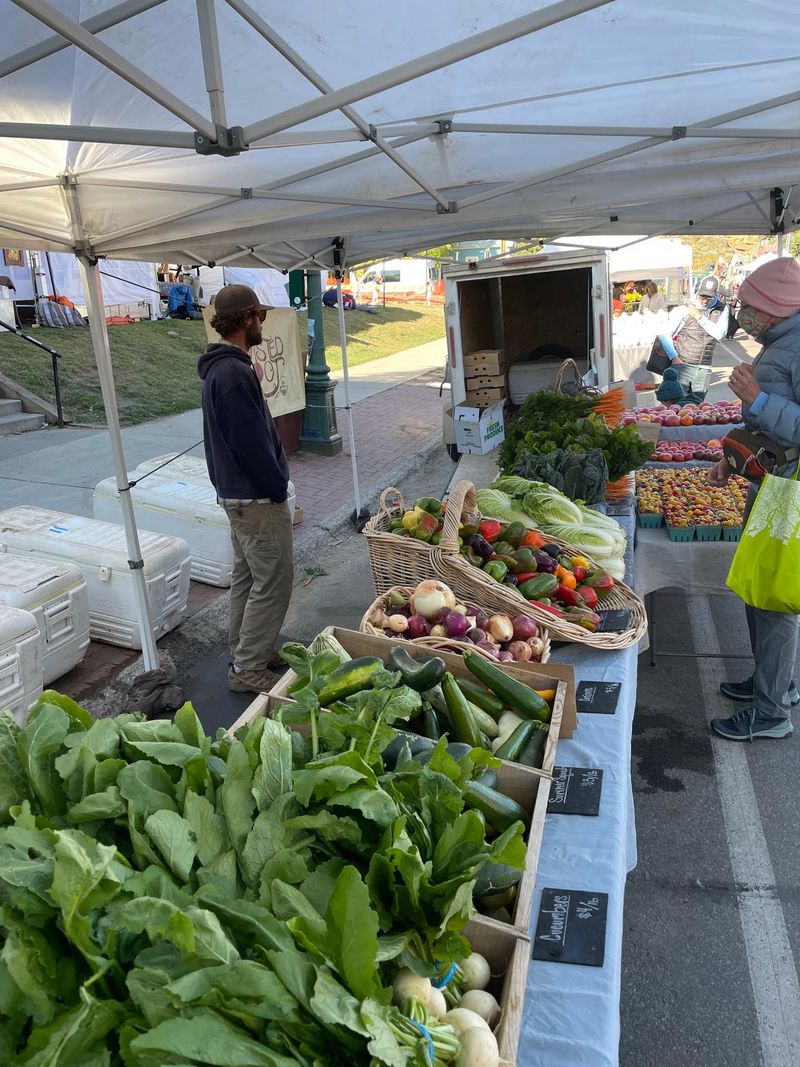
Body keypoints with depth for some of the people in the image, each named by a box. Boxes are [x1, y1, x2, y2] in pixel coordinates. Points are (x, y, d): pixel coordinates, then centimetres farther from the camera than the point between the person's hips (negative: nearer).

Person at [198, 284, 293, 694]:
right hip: (258, 497, -11)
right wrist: (278, 488, -15)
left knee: (246, 576, 19)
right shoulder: (235, 373, -22)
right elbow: (252, 442, -23)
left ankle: (244, 654, 32)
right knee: (273, 584, -2)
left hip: (234, 491, 11)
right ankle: (248, 669, 7)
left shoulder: (220, 367, 12)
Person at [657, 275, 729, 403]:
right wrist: (674, 357, -10)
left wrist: (699, 317, -9)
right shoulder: (684, 309, -2)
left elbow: (720, 334, -7)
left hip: (704, 369, 3)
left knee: (696, 405, 7)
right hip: (682, 365, -3)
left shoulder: (722, 310, 7)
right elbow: (665, 334, -1)